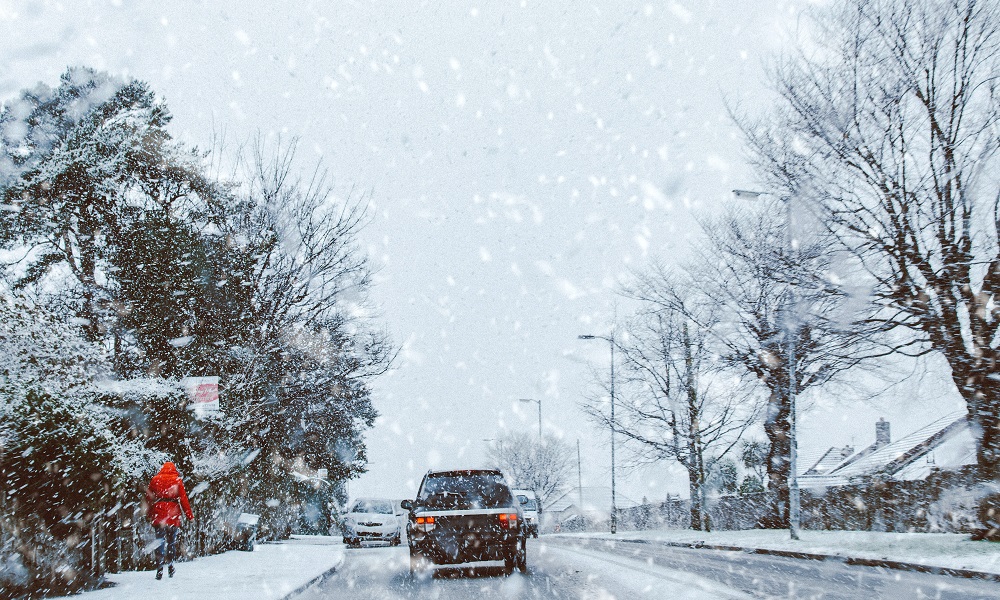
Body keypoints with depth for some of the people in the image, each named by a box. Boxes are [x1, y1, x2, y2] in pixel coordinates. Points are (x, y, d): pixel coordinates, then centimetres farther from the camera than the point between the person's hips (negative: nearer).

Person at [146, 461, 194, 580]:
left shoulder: (155, 480, 7)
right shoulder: (177, 481, 2)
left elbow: (148, 498, 9)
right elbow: (183, 499, 0)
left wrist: (149, 514, 18)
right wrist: (189, 515, 4)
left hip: (158, 514, 1)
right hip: (173, 515, -1)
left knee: (160, 540, 0)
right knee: (172, 541, 14)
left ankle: (160, 569, -10)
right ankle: (170, 565, 14)